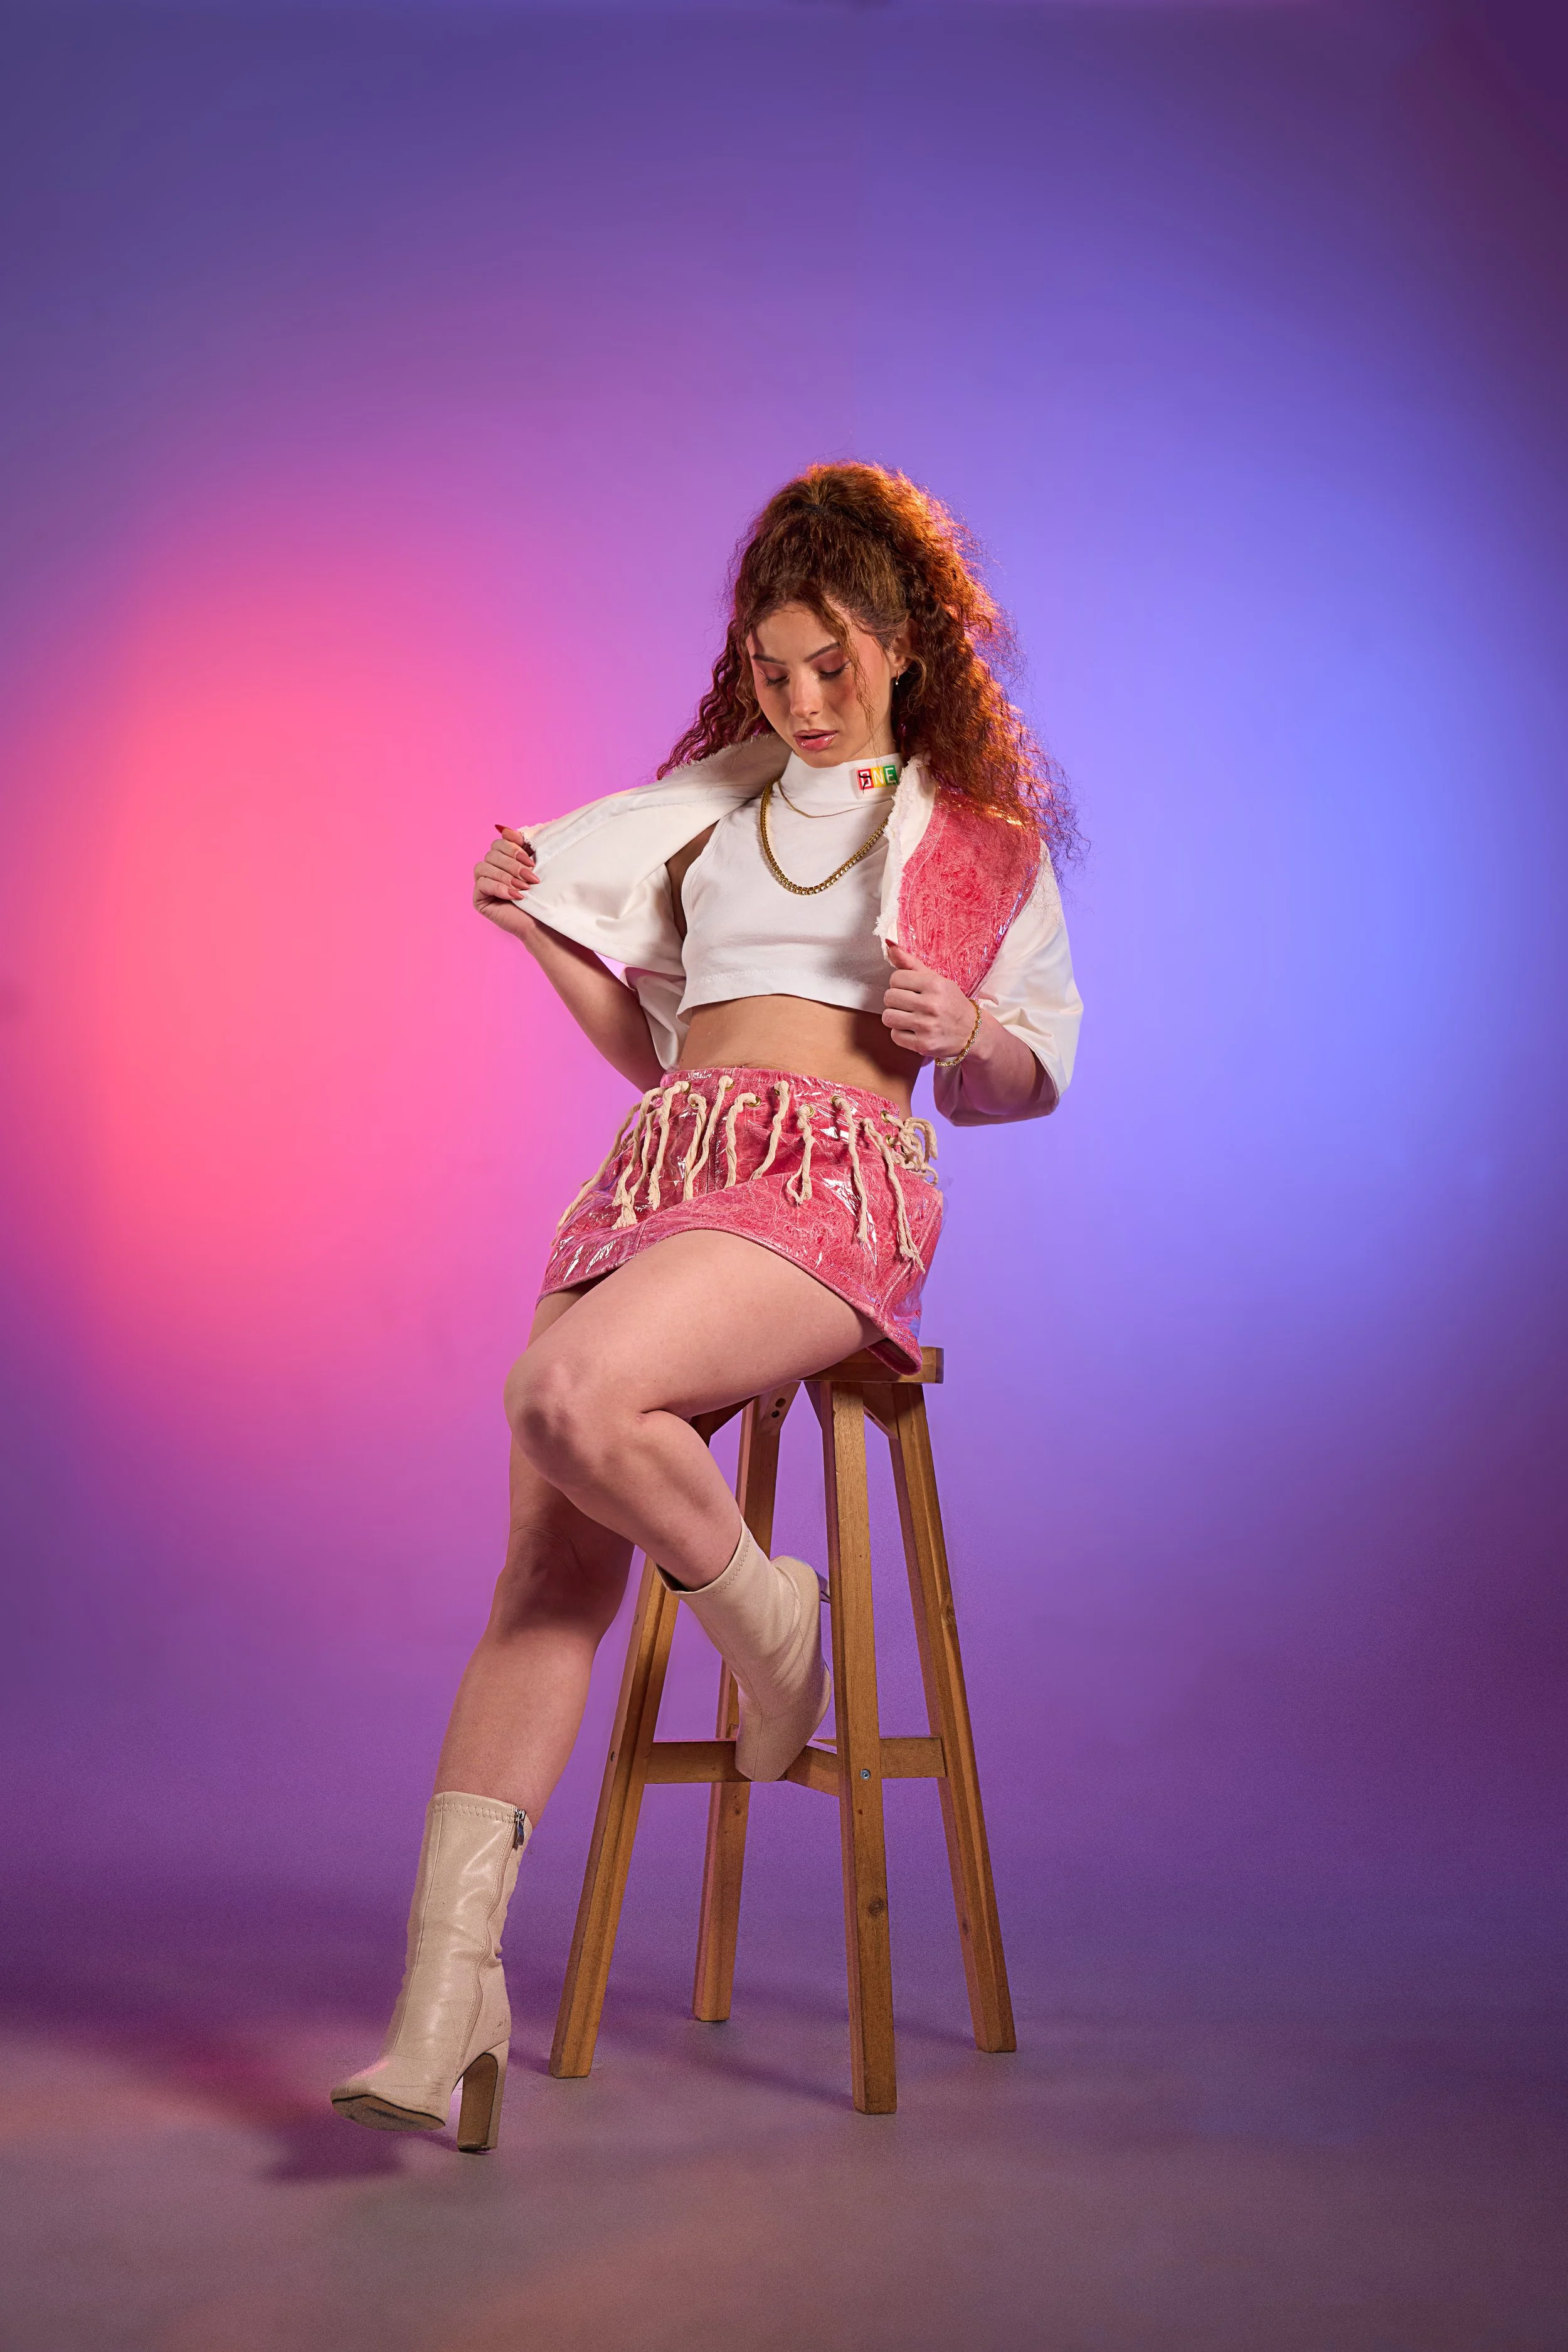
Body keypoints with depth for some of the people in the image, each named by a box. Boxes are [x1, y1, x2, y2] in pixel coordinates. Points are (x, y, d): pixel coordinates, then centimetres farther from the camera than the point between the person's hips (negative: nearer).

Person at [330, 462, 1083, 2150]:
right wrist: (543, 934, 10)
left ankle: (760, 1612, -2)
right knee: (548, 1557, -13)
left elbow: (1034, 1075, 17)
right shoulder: (714, 795, 25)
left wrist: (968, 1028, -5)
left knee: (566, 1394, -33)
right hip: (663, 1164, 4)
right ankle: (443, 2008, -14)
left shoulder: (983, 825, 15)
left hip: (838, 1176, -4)